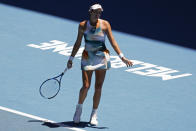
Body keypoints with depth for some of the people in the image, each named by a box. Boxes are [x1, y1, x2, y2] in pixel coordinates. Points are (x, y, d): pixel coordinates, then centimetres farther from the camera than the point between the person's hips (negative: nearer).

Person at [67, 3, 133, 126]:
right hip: (88, 58, -1)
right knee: (86, 86, -10)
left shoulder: (105, 24, -2)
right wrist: (71, 59, 9)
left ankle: (94, 115, 14)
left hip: (102, 58, 1)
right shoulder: (83, 25, -1)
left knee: (98, 87, 2)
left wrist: (122, 57, -9)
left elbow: (113, 42, -2)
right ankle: (79, 108, 18)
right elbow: (78, 43, 9)